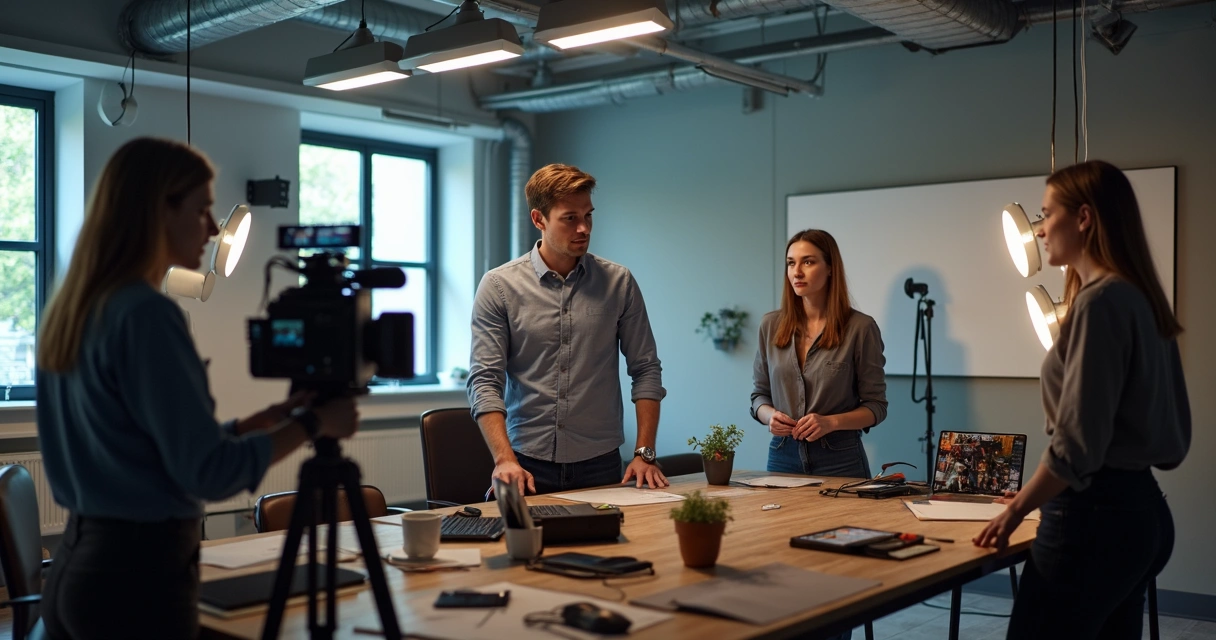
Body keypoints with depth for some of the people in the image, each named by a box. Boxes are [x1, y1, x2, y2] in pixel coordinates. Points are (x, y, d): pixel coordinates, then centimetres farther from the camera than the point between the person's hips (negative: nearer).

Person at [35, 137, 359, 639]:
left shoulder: (71, 307, 9)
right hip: (138, 573, -9)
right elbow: (209, 471, -19)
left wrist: (266, 418, 12)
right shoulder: (146, 314, -19)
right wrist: (311, 423, -8)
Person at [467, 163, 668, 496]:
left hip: (600, 466, 2)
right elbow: (485, 381, -7)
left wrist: (644, 453, -3)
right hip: (528, 467, -1)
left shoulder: (619, 282, 2)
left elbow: (646, 370, 5)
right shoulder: (498, 286, -3)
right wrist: (505, 459, -19)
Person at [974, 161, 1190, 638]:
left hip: (1095, 515, -10)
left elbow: (1077, 441, -19)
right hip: (1142, 509, 10)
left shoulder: (1100, 300, -16)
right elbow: (1171, 437, 18)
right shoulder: (1139, 298, 12)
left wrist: (1016, 509, -7)